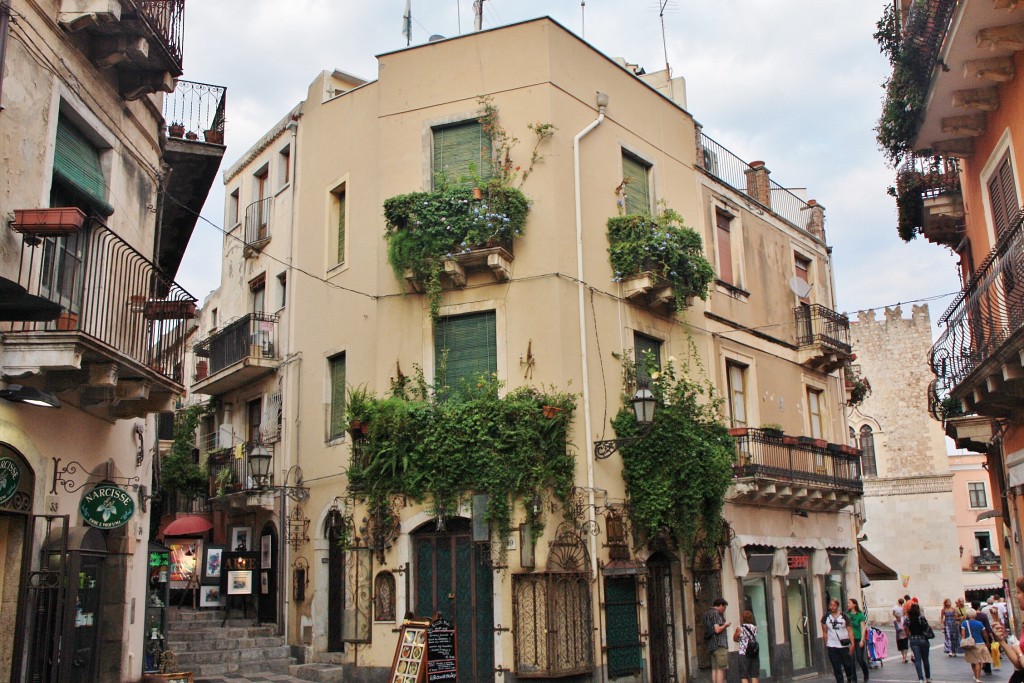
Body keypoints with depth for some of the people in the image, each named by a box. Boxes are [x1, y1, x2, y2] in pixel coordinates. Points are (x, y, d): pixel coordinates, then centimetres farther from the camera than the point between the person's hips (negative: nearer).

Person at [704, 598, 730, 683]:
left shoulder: (708, 614, 20)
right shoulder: (716, 613, -10)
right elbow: (717, 629, -18)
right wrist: (725, 625, -1)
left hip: (711, 644, 9)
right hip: (719, 644, -9)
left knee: (714, 669, 6)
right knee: (721, 669, -10)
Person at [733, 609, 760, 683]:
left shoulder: (740, 628, -7)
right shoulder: (754, 628, 4)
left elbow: (735, 639, 5)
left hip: (744, 654, -4)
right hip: (755, 654, 4)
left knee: (744, 677, 1)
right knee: (754, 676, 9)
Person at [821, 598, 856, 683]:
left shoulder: (844, 616, -1)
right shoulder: (826, 618, 3)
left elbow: (850, 631, -2)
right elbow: (824, 633, 8)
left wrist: (852, 644, -9)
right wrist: (825, 645, 6)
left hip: (844, 646, -1)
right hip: (832, 646, 1)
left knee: (847, 665, 7)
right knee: (836, 668, 2)